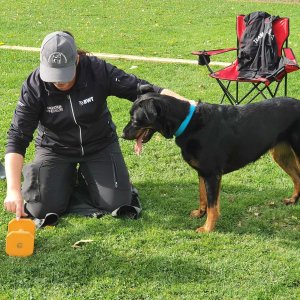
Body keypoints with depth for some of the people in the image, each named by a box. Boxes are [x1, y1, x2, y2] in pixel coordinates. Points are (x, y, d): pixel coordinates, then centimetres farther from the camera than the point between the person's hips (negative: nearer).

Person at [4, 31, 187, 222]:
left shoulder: (98, 70, -24)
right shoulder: (34, 86, -23)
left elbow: (141, 88, -20)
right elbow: (17, 137, -24)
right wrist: (13, 189, -33)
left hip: (100, 144, 1)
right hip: (55, 148, 0)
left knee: (117, 203, -12)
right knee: (42, 209, -15)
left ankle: (86, 176, 21)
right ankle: (67, 177, 19)